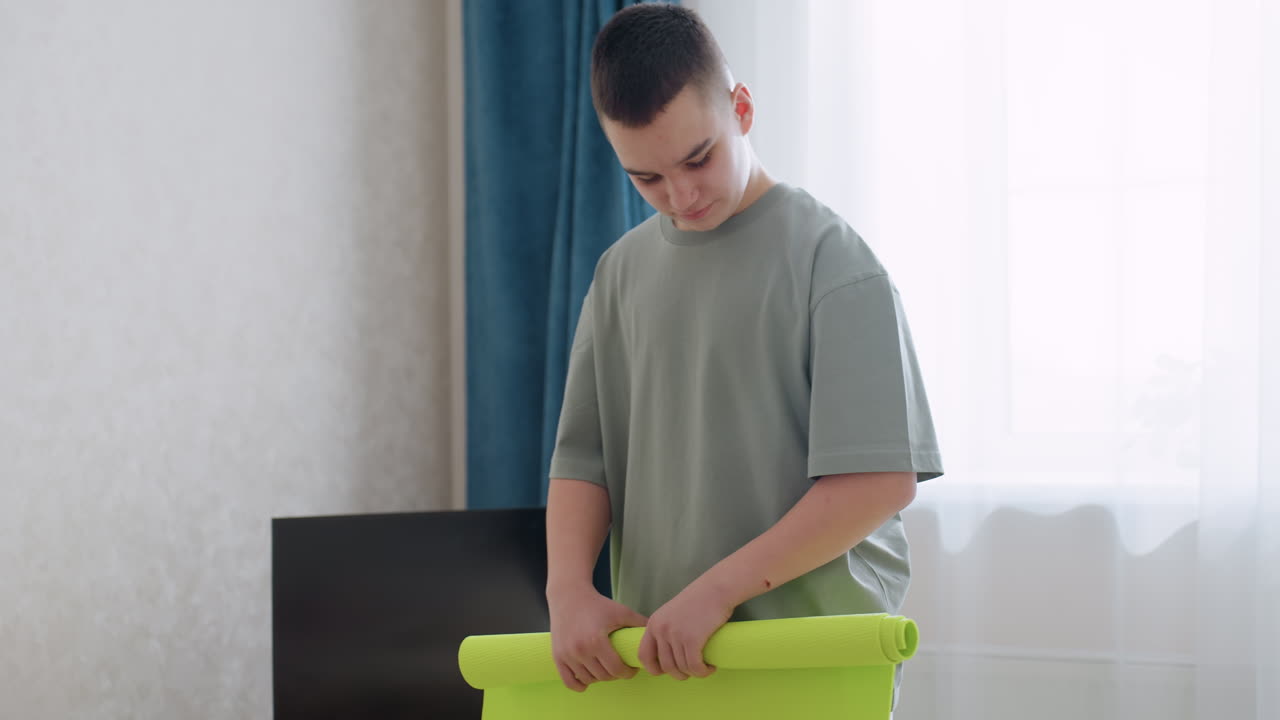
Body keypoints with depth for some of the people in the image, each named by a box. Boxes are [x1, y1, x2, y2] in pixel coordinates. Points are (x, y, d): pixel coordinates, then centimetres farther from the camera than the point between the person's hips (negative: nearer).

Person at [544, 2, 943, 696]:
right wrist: (567, 588, -9)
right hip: (658, 653, 4)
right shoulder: (622, 272, 9)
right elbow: (583, 457, 10)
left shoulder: (830, 256, -7)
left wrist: (717, 589, -18)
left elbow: (882, 479, -14)